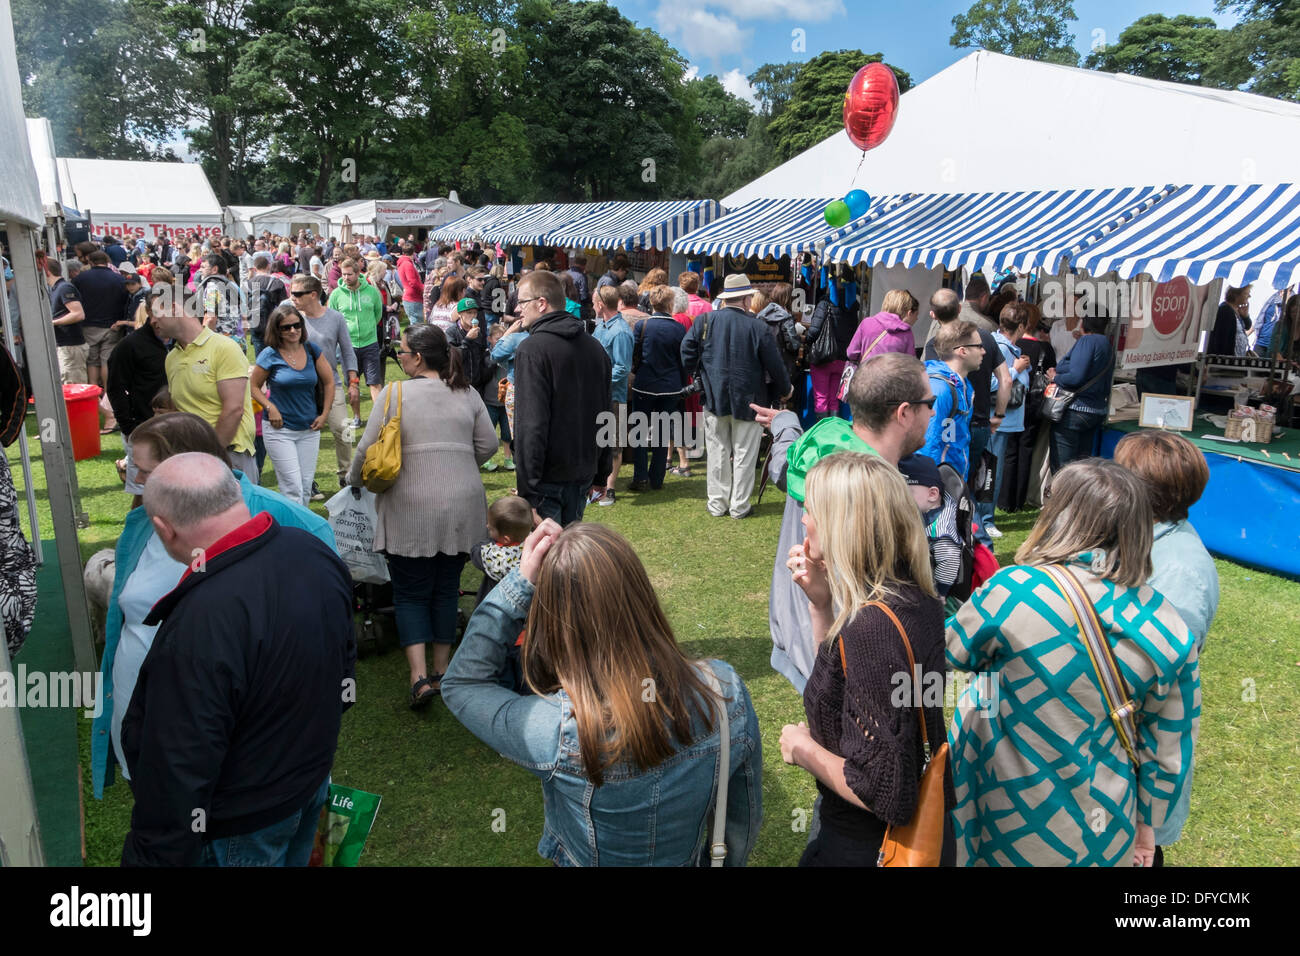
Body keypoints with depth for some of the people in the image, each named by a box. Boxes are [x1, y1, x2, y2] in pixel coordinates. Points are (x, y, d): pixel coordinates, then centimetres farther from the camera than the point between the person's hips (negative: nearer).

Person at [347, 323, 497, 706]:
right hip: (461, 506, 4)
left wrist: (354, 479, 13)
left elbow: (367, 450, -6)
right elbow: (487, 445, 7)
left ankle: (419, 676, -3)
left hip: (411, 509, -3)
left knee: (410, 592, 7)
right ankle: (442, 670, 21)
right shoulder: (467, 394, 5)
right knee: (447, 588, 14)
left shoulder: (394, 394, -7)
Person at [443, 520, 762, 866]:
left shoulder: (554, 735, -36)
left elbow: (459, 684, -17)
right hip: (692, 860, 2)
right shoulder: (727, 694, -28)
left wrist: (521, 583, -26)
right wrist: (730, 861, 10)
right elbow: (745, 822, -12)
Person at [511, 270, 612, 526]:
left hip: (548, 477, -7)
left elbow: (531, 423, -20)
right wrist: (600, 473, 23)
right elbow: (605, 415, 17)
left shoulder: (532, 349, -14)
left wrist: (527, 490, -18)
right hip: (584, 474, 8)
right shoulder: (594, 347, 11)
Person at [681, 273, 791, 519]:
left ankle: (717, 503, 17)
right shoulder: (757, 327, -9)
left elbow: (687, 355, -4)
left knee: (717, 452, 11)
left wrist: (693, 376, 14)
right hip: (747, 401, -2)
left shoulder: (704, 321, -4)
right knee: (744, 455, 7)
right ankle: (739, 506, 13)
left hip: (714, 398, 2)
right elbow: (774, 363, -3)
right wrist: (786, 389, 13)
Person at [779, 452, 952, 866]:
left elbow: (885, 793, -29)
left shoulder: (872, 627, -31)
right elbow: (847, 676, 9)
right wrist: (821, 603, -4)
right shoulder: (915, 596, -5)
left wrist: (803, 748, -15)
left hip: (869, 846, -7)